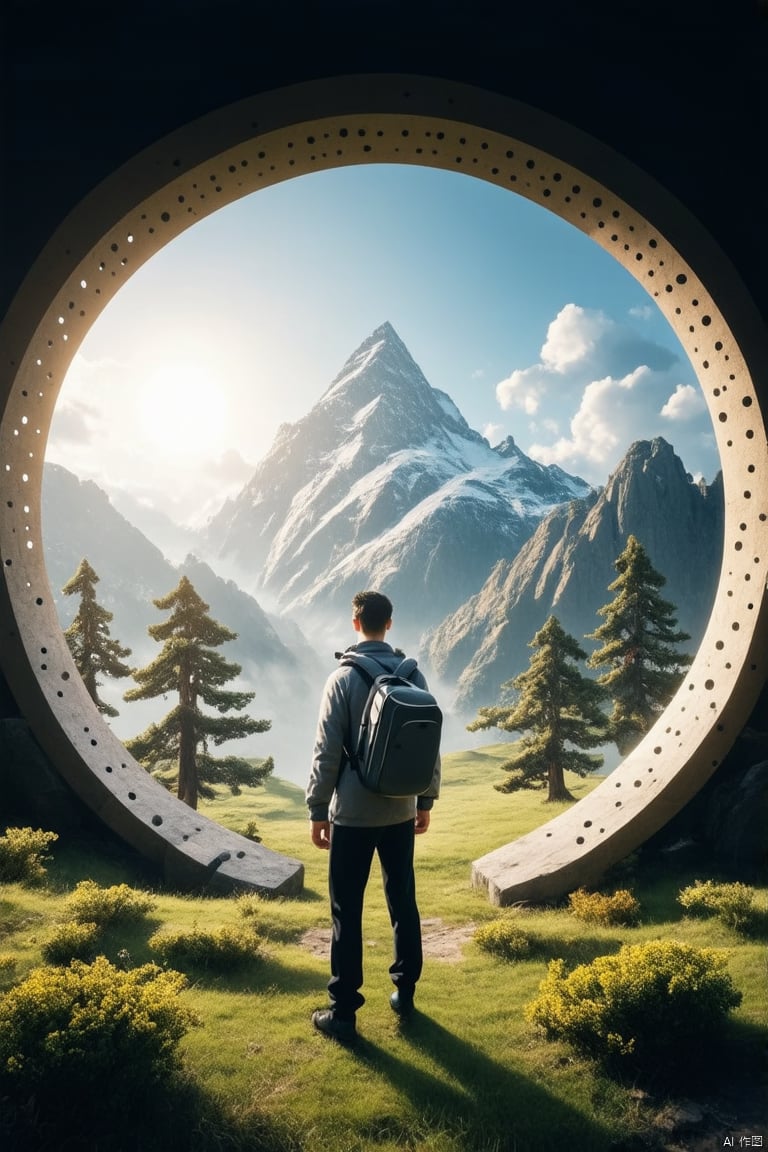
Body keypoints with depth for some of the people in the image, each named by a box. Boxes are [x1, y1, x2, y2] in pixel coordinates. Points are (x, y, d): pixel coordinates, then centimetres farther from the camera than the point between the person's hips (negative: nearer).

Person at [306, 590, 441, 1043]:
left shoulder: (344, 678, -13)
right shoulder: (413, 675, -2)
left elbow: (327, 752, -13)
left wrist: (318, 810, -3)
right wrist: (426, 800, 15)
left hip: (353, 813, -4)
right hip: (400, 811, 4)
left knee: (347, 911, 6)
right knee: (403, 900, 18)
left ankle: (344, 1012, 14)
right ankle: (405, 991, 31)